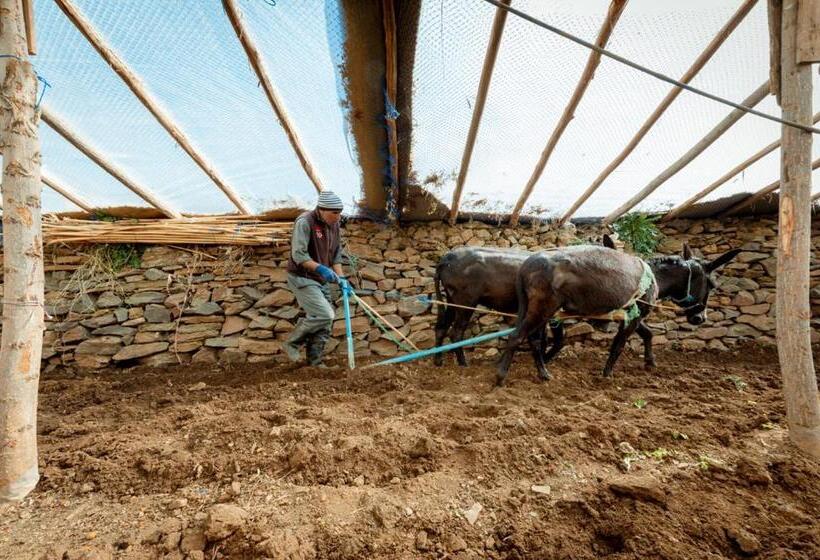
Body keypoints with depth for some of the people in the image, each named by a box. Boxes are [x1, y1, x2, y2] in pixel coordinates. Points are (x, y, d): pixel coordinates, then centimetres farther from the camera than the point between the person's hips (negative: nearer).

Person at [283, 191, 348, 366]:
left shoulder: (334, 225, 7)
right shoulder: (304, 222, -17)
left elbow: (336, 254, 13)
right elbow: (298, 255, -22)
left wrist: (341, 278, 2)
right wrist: (320, 268, -29)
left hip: (322, 280, 8)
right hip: (302, 279, -8)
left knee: (325, 322, 6)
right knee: (324, 315, -18)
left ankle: (314, 361, 19)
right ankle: (291, 344, 3)